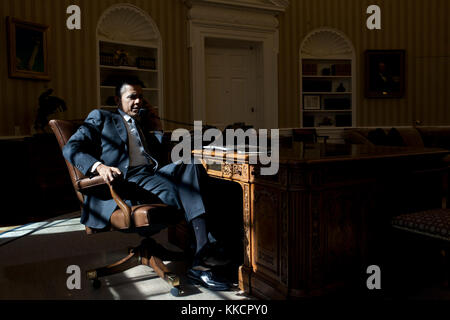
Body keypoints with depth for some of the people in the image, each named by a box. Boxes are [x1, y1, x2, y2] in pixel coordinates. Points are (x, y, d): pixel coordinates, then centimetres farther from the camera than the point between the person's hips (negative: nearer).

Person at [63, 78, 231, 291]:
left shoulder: (143, 124, 36)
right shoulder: (101, 118, 20)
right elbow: (71, 148, 4)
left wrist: (157, 128, 23)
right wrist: (99, 166, -15)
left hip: (155, 174, 5)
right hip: (127, 179, -5)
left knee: (192, 165, -28)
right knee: (179, 190, -33)